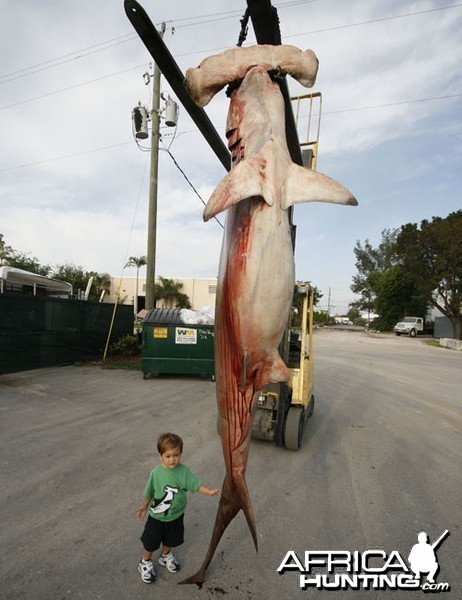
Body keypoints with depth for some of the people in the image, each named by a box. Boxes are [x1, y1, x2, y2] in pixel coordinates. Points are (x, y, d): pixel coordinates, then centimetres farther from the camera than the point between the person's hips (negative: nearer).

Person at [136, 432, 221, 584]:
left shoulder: (183, 471, -18)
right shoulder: (156, 472, -21)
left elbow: (195, 484, -15)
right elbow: (149, 492, -6)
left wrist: (209, 491, -25)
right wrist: (144, 506, -2)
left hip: (175, 516, 2)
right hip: (156, 516, -2)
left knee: (170, 540, 24)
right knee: (151, 542, 16)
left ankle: (166, 556, 53)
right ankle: (145, 562, 44)